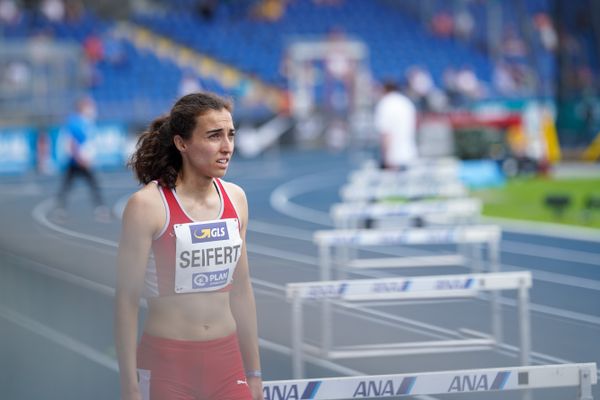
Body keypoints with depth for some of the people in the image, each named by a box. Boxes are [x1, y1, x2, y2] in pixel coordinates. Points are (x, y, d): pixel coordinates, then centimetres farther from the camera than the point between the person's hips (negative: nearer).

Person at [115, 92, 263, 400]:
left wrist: (253, 372, 15)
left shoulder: (235, 198, 6)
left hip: (226, 359, 5)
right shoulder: (147, 205, -11)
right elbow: (127, 299, -10)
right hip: (166, 363, -5)